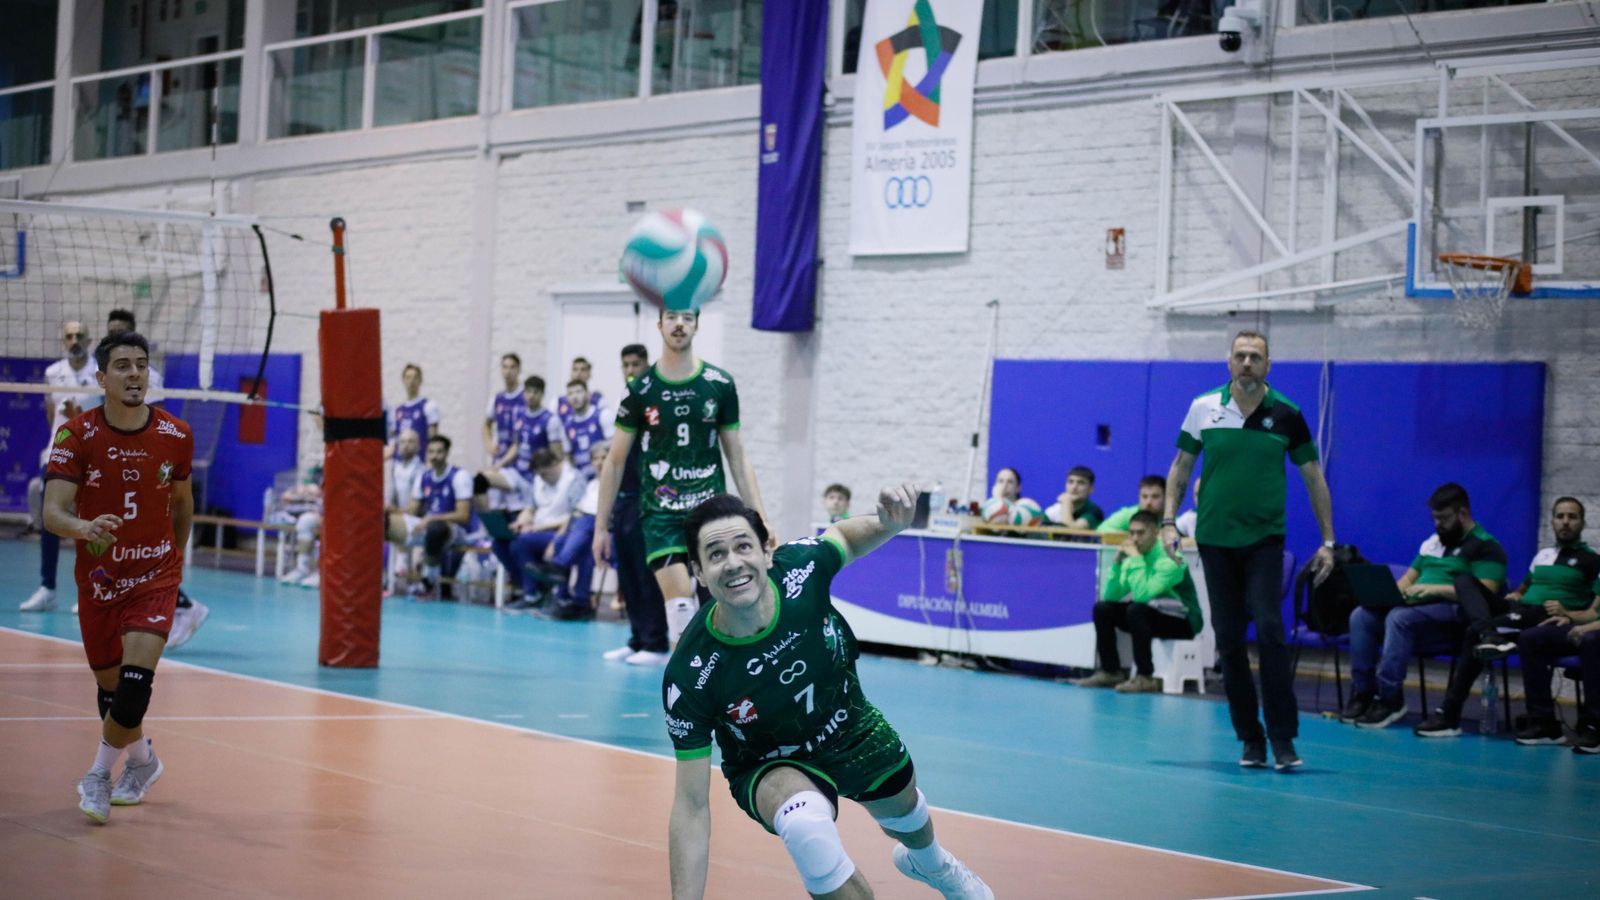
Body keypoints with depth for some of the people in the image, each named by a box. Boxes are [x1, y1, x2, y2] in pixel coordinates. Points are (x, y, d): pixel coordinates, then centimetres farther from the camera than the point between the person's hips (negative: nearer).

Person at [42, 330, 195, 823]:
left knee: (136, 680, -18)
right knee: (109, 685, 13)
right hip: (98, 577, 1)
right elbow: (53, 511, -22)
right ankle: (141, 759, 42)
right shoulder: (76, 435, -13)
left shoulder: (176, 435, -7)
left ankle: (99, 775, 1)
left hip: (155, 575, -1)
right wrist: (83, 528, -43)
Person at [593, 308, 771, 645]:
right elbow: (616, 462, 8)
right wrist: (602, 526, 7)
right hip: (661, 513, -2)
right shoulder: (640, 390, 0)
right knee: (680, 606, -15)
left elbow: (737, 458, 8)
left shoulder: (720, 384, 4)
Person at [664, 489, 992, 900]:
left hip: (852, 727, 4)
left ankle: (930, 862, 69)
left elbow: (846, 536, -6)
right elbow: (692, 807, -30)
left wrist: (888, 522, -29)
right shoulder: (689, 676, -37)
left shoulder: (801, 566, -32)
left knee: (905, 814, 31)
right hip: (771, 767, -4)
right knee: (806, 823, -38)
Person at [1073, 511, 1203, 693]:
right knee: (1102, 608, -3)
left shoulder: (1169, 559, -22)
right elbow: (1110, 597, -4)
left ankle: (1145, 678, -26)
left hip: (1182, 622, -8)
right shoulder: (1134, 559, 0)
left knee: (1136, 610, -32)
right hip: (1151, 613, 8)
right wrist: (1117, 562, -15)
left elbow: (1142, 595, -34)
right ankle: (1110, 671, 2)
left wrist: (1136, 559, -29)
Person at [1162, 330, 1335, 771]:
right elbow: (1181, 466, 11)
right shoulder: (1204, 408, 1)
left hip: (1264, 539, -2)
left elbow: (1313, 478, 5)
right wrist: (1169, 520, 1)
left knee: (1269, 630, -15)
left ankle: (1283, 739, -11)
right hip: (1214, 538, 2)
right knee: (1228, 638, 3)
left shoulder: (1286, 414, -2)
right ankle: (1250, 739, 11)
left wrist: (1327, 541, 2)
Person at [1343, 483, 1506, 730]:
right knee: (1361, 615, -15)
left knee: (1400, 617, -35)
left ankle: (1390, 698, -30)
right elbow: (1409, 577, 25)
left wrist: (1434, 589, -20)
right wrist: (1396, 590, -1)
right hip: (1416, 607, 8)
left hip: (1453, 613, -8)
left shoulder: (1485, 547, -2)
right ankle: (1363, 691, -18)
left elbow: (1484, 594, -15)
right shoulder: (1432, 543, 23)